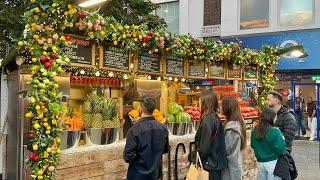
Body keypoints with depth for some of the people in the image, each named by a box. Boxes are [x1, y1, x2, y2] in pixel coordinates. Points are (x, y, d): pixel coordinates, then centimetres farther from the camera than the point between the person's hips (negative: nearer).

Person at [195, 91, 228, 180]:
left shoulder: (207, 120, -19)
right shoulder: (216, 118, 8)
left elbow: (205, 145, -19)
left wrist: (200, 159, -7)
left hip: (210, 164, -9)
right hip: (217, 162, 9)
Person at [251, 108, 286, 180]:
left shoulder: (254, 131, -4)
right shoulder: (275, 131, -18)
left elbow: (253, 145, 9)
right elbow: (281, 149, -17)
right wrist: (283, 140, -1)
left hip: (260, 162, 5)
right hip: (273, 162, -5)